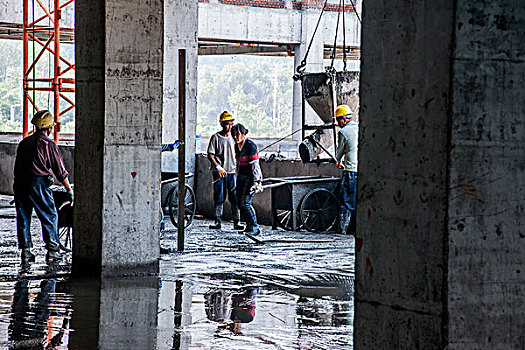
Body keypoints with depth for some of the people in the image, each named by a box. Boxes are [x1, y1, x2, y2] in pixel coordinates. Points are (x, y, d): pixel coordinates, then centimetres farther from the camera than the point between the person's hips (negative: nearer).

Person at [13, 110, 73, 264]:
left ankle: (25, 251, 10)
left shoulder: (24, 143, 15)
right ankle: (52, 250, 3)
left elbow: (17, 166, 17)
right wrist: (70, 190, 5)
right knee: (50, 217, 5)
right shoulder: (49, 144, -2)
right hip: (38, 184, -5)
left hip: (19, 183, 5)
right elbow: (60, 171, -2)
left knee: (23, 218, 10)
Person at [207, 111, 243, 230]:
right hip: (219, 173, -3)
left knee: (235, 198, -3)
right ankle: (218, 222, 7)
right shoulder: (216, 137, -2)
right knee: (219, 199, 1)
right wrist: (218, 168, -19)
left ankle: (236, 222, -1)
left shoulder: (233, 137, 10)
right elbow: (210, 155, -7)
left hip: (232, 172, 3)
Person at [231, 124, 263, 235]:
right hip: (241, 177, 9)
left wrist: (256, 181, -21)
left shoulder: (250, 145, -16)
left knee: (245, 203, -14)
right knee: (239, 202, 6)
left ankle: (254, 228, -7)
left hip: (251, 177, -9)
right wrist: (237, 177, 22)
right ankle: (249, 226, 16)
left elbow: (255, 164, -18)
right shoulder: (237, 146, 9)